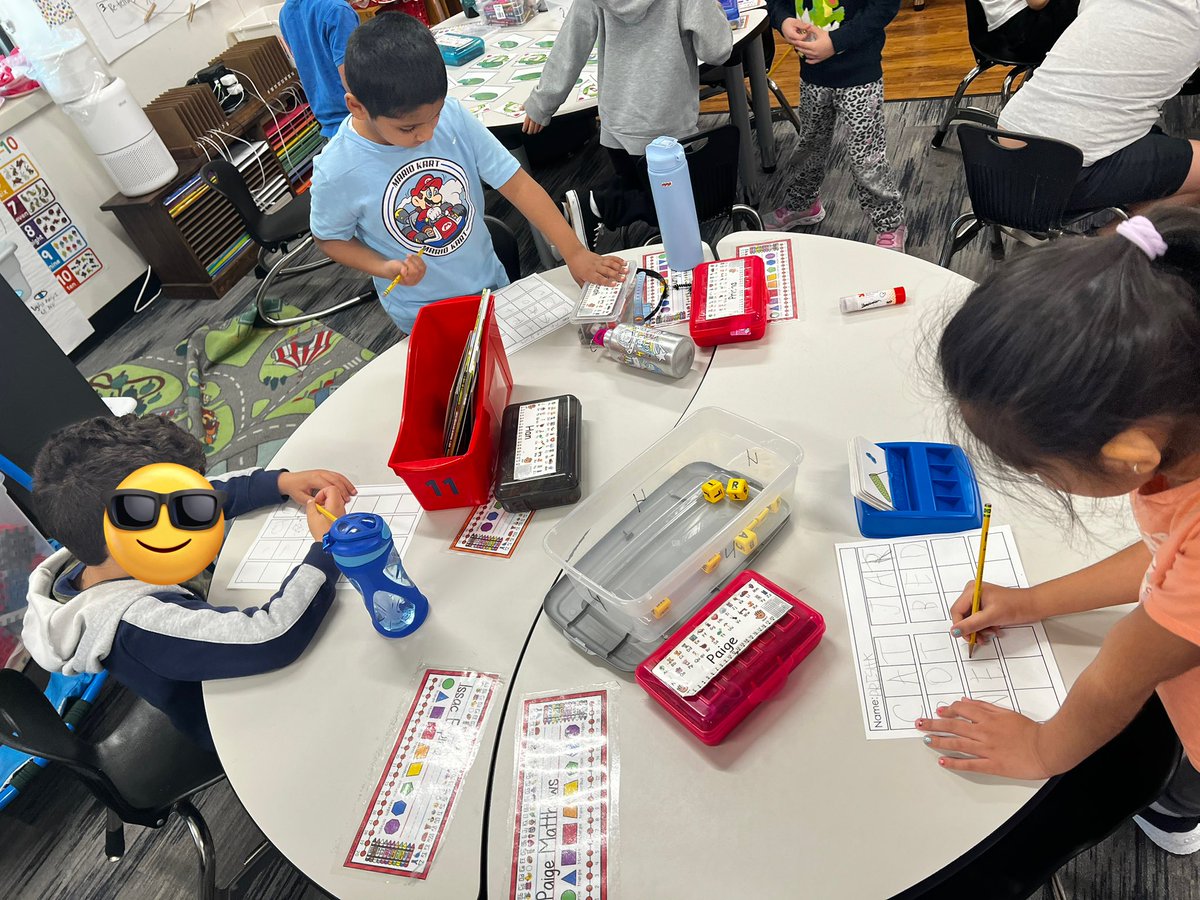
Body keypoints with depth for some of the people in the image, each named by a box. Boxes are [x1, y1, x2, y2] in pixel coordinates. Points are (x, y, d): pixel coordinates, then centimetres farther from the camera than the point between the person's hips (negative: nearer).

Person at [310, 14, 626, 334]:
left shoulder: (453, 116, -21)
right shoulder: (337, 172, -26)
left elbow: (516, 184, -15)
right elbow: (330, 238, -7)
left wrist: (574, 253, -18)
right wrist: (384, 268, -25)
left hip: (491, 282, 3)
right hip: (423, 316, -3)